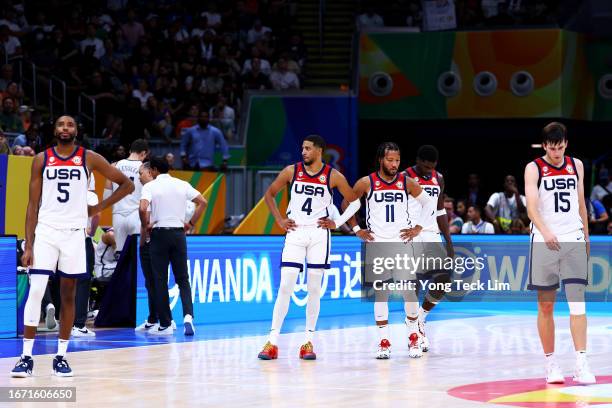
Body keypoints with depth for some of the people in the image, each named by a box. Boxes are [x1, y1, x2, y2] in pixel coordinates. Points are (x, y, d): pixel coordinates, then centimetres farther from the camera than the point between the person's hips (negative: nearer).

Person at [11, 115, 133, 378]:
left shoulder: (89, 159, 3)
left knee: (68, 295, 5)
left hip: (74, 233, 1)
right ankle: (26, 357, -7)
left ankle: (61, 357, 12)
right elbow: (33, 205, 4)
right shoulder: (41, 159, 4)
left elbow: (127, 185, 8)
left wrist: (99, 208, 0)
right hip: (46, 231, -1)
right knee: (35, 292, -10)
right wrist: (28, 246, -3)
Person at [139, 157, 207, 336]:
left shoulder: (150, 186, -4)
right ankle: (188, 315, -14)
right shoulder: (182, 185, 7)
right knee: (182, 279, 8)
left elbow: (142, 208, -19)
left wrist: (145, 226, -3)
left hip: (159, 234, -3)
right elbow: (202, 202, 4)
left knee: (160, 280, 5)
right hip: (178, 233, 3)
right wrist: (191, 223, 10)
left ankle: (165, 324, 5)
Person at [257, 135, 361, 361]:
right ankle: (272, 342, -7)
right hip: (295, 232, 0)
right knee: (285, 286, -7)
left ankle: (309, 341, 10)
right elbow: (269, 194, 12)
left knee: (314, 288, 3)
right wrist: (280, 220, 4)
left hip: (318, 234, 0)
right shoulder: (291, 171, 0)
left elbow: (354, 202, 8)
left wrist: (337, 223, 0)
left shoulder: (333, 176, -2)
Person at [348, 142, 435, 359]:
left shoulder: (407, 182, 0)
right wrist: (357, 230, 3)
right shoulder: (366, 183, -4)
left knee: (409, 291, -3)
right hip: (377, 245, -1)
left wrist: (418, 227, 5)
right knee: (380, 293, 0)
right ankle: (383, 342, 5)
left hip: (402, 243, 1)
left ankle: (414, 337, 14)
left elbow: (429, 203, 13)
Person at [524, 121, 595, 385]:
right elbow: (531, 205, -18)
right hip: (544, 243, -2)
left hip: (573, 241, 2)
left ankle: (581, 365, -14)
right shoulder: (534, 168, -3)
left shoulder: (576, 165, 10)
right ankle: (550, 363, 14)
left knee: (577, 303, -8)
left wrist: (586, 237, 19)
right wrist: (545, 232, -34)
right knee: (546, 306, 4)